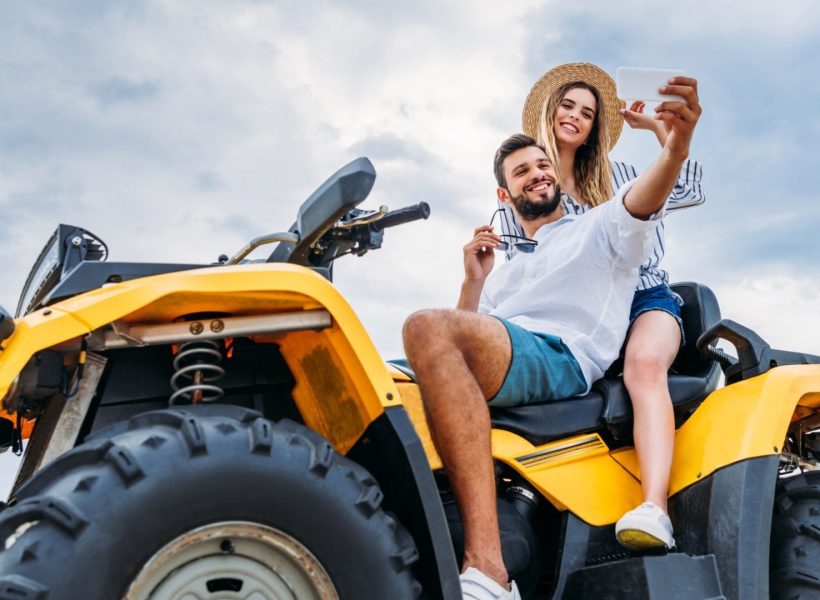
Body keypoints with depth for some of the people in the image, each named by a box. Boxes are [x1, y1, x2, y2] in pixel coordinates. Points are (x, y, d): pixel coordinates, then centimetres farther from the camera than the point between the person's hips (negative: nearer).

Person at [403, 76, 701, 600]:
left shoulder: (600, 227, 23)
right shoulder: (507, 273, 38)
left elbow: (642, 199, -3)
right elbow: (465, 338, 28)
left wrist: (676, 148, -24)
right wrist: (474, 279, 15)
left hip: (563, 360, -6)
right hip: (495, 370, 6)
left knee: (428, 327, -36)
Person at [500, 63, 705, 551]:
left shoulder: (614, 177, 21)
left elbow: (691, 192, 12)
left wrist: (660, 126, 10)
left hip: (644, 297, 0)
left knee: (643, 364, -37)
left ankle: (654, 510, -52)